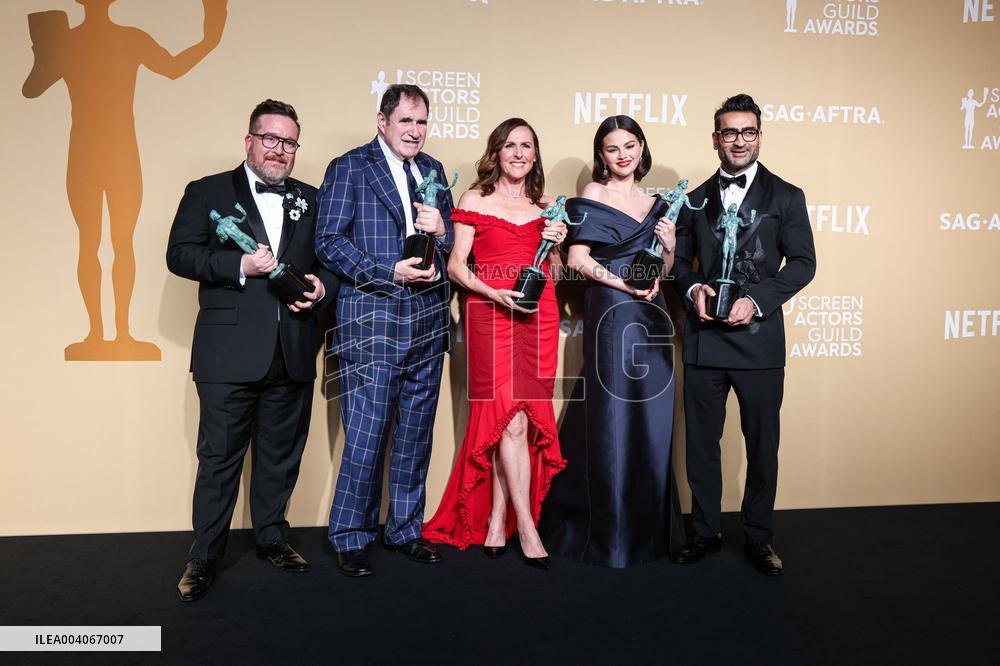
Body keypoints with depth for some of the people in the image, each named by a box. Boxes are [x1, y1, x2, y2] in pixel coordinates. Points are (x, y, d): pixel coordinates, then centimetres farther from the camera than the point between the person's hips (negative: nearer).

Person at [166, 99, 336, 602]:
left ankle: (272, 538, 32)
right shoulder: (207, 193, 5)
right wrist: (239, 265, -17)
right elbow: (179, 255, -4)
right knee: (219, 457, 4)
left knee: (281, 456, 14)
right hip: (229, 353, -3)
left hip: (293, 352, 4)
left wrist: (321, 286, -7)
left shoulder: (311, 200, 15)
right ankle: (204, 556, 19)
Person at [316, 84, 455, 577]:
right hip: (373, 320, -5)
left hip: (428, 320, 6)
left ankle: (405, 530, 26)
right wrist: (391, 272, -17)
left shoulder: (433, 170, 17)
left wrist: (442, 230, -4)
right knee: (367, 435, -3)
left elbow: (454, 244, 19)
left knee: (416, 434, 11)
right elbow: (329, 242, -7)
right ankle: (351, 538, 15)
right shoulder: (348, 168, 1)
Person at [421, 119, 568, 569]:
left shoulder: (546, 206, 18)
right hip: (490, 313, -3)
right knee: (511, 417, -10)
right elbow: (456, 265, 1)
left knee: (514, 417, 1)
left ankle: (496, 521, 12)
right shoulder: (475, 200, 8)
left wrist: (556, 245, 0)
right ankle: (526, 529, -2)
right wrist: (494, 294, -13)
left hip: (539, 316, 3)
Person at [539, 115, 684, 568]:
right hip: (611, 314, -6)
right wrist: (623, 283, -16)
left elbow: (661, 271, 18)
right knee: (613, 417, -2)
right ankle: (609, 534, 12)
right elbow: (577, 259, -8)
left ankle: (648, 528, 24)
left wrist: (669, 246, -1)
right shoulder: (594, 195, 0)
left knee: (651, 420, 9)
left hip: (650, 316, 6)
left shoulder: (654, 202, 16)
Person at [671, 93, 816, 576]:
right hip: (704, 338, 2)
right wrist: (692, 289, -7)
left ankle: (759, 537, 24)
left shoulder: (786, 197, 4)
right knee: (701, 441, 9)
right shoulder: (696, 199, 13)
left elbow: (803, 263, -2)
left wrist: (756, 299, -14)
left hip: (759, 339, -2)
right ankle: (705, 531, 25)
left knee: (763, 443, 7)